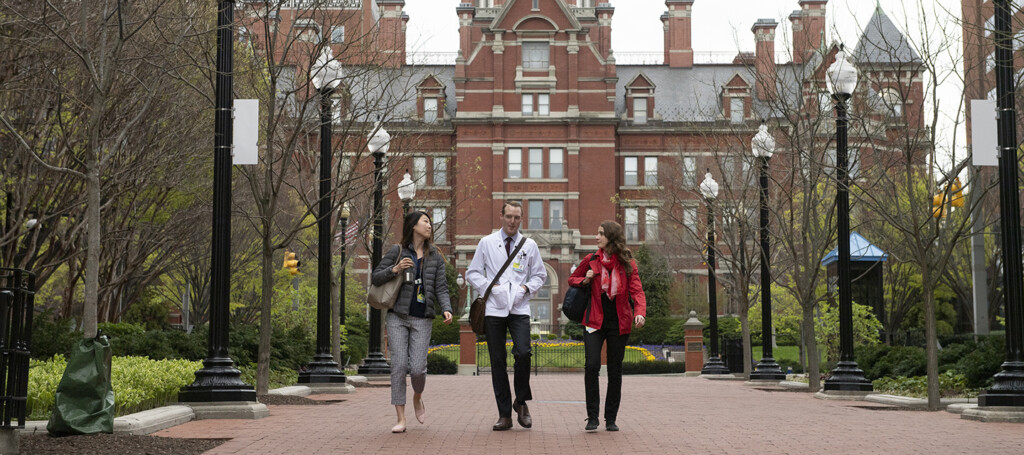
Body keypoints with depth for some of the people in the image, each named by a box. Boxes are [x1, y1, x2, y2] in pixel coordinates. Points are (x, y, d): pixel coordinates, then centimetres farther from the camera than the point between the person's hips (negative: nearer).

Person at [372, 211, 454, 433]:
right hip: (397, 317, -1)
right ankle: (401, 419, -1)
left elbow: (441, 288, 6)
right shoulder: (397, 251, 4)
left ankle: (417, 398, 26)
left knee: (418, 368, -8)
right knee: (399, 365, -8)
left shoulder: (435, 256, 11)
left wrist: (447, 309, -11)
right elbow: (376, 277, 4)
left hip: (422, 319, 1)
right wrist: (395, 269, -14)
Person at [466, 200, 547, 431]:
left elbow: (540, 275, 18)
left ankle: (521, 402, 4)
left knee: (523, 353, -19)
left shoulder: (529, 245, 10)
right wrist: (490, 286, -6)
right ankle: (504, 415, 8)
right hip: (494, 309, 0)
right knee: (497, 361, 1)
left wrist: (527, 287, -2)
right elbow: (472, 273, 10)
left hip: (519, 308, 0)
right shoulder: (487, 243, 8)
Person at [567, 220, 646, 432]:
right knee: (591, 366, -13)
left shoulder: (627, 264, -1)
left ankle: (611, 419, 15)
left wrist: (640, 312, -26)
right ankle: (592, 417, -4)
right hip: (595, 321, 0)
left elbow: (637, 291, -7)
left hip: (619, 323, 0)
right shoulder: (591, 261, 3)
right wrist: (584, 281, -5)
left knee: (615, 371, 5)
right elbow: (572, 279, 18)